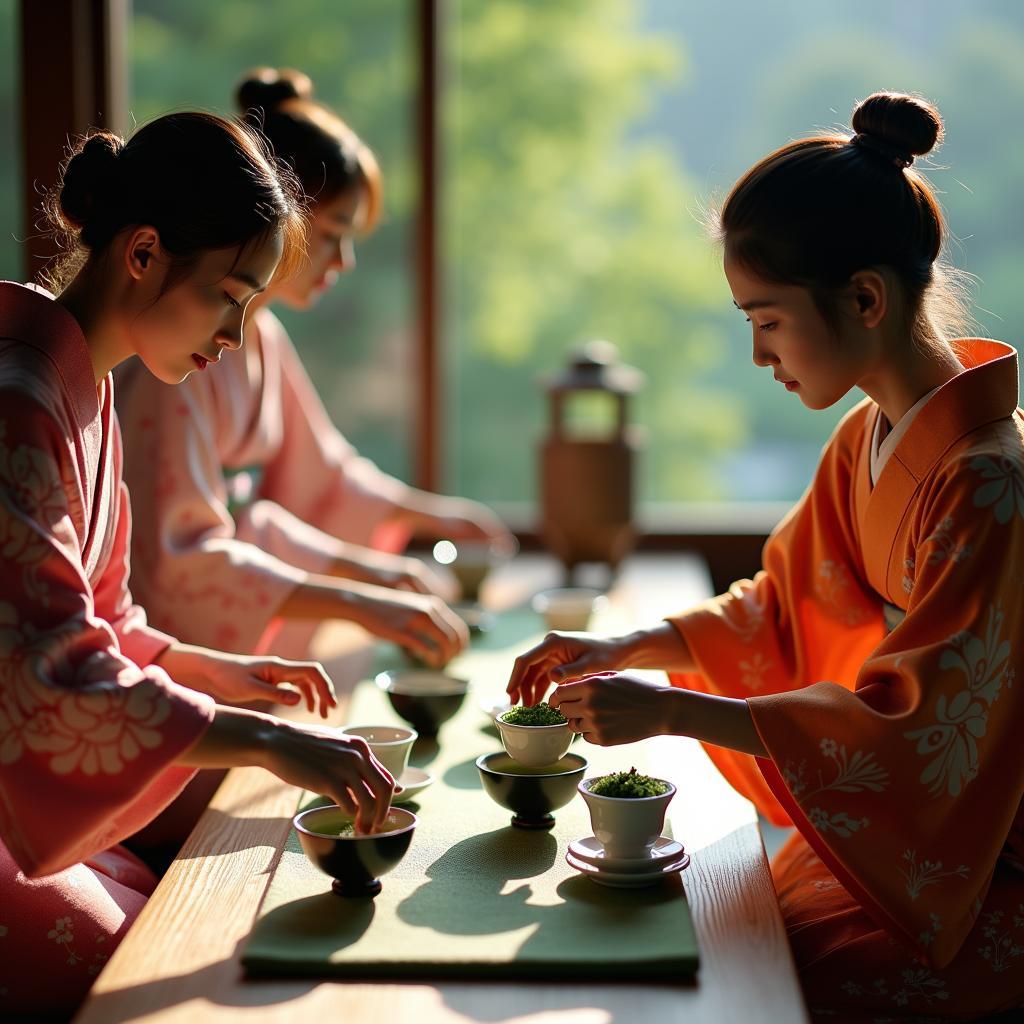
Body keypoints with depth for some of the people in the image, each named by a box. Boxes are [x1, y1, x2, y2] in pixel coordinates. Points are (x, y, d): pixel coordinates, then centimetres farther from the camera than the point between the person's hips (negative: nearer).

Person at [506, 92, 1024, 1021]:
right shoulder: (869, 440, 2)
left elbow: (914, 728, -27)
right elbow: (786, 608, 13)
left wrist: (675, 711, -26)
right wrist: (622, 650, -1)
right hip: (892, 827, 8)